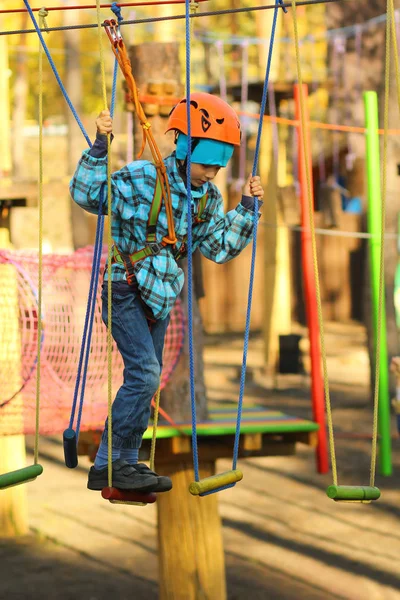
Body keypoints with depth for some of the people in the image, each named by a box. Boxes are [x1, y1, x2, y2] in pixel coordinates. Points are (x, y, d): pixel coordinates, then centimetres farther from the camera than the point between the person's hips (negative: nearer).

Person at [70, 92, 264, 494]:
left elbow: (219, 248, 8)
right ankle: (106, 466, -14)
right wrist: (100, 148, -29)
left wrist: (247, 209, 1)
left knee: (145, 379, 11)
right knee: (144, 373, -18)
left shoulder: (209, 198, 4)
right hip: (125, 290, -8)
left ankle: (127, 462, 21)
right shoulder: (142, 178, -16)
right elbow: (85, 193, -18)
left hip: (160, 295, 8)